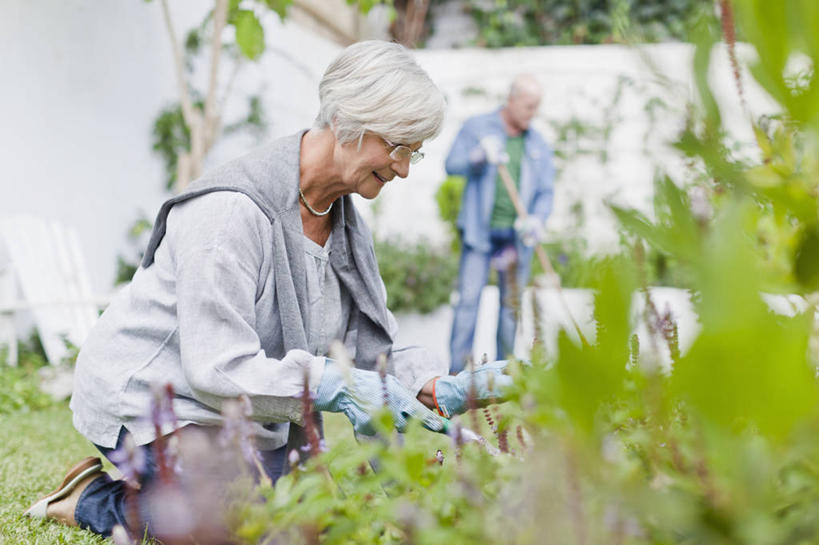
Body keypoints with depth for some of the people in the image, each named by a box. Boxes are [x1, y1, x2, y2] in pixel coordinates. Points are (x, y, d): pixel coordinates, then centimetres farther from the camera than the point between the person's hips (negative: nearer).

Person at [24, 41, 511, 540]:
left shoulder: (347, 224, 0)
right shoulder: (232, 210, -27)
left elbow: (373, 348, 0)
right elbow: (217, 367, -30)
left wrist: (440, 390, -19)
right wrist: (335, 385, -38)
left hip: (248, 419, 8)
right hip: (157, 401, -8)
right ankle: (97, 501, 6)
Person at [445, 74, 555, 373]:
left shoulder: (538, 145, 13)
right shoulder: (476, 127, 5)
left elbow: (545, 191, 10)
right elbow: (452, 164, -2)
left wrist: (537, 219, -10)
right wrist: (480, 157, -21)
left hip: (516, 234, 3)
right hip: (480, 230, -3)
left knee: (512, 303, 5)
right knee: (469, 297, -9)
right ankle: (457, 371, -5)